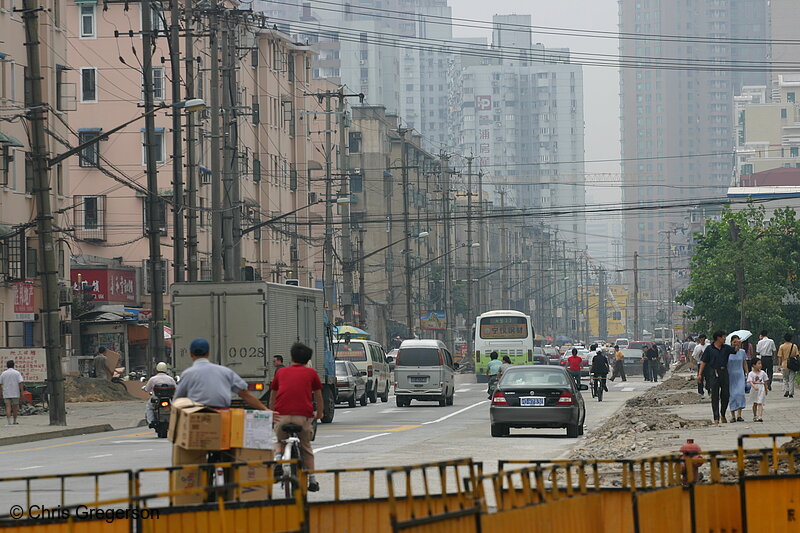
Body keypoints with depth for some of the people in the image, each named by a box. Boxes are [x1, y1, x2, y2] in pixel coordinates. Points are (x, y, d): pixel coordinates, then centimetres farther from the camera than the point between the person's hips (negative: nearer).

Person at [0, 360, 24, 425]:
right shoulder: (17, 373, -1)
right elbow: (21, 383, -10)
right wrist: (21, 392, -7)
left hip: (6, 394, 1)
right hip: (15, 393, -1)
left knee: (8, 408, -3)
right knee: (15, 407, 11)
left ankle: (9, 422, -15)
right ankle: (14, 421, 18)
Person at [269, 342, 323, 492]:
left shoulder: (281, 372, 20)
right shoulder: (311, 373, 15)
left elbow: (272, 396, 29)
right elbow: (318, 396, 24)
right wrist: (319, 414, 41)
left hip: (281, 414, 1)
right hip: (303, 415, -1)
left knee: (280, 441, 26)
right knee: (306, 446, 19)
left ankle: (277, 455, -4)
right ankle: (311, 478, 16)